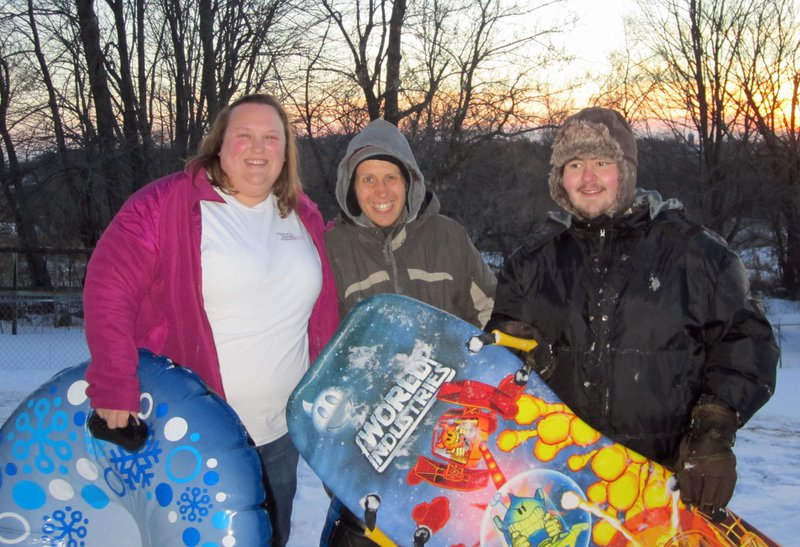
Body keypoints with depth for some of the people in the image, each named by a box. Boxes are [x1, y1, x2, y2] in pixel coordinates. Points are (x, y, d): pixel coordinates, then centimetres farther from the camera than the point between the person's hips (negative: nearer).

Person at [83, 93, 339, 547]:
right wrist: (114, 385, -24)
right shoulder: (164, 206, -11)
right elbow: (109, 290, -16)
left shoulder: (304, 215, 7)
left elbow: (323, 314, 14)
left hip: (281, 434, 6)